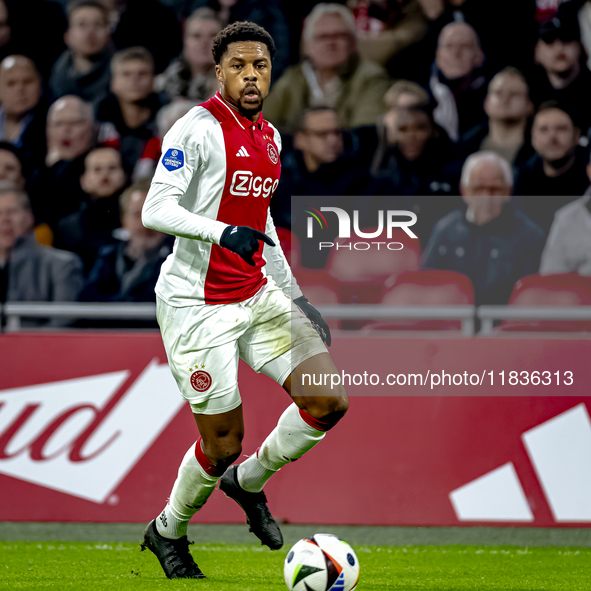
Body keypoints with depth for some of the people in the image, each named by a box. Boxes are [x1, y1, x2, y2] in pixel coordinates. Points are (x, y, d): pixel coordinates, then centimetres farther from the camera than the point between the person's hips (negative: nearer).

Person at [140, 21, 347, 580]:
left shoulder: (269, 136, 13)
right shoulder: (199, 128, -13)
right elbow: (155, 210, -21)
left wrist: (293, 293, 24)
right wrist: (223, 232, -36)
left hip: (257, 294, 7)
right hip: (198, 304, -7)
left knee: (327, 400, -4)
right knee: (222, 443, -4)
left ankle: (248, 481, 21)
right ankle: (168, 533, 24)